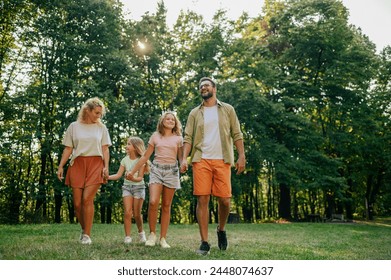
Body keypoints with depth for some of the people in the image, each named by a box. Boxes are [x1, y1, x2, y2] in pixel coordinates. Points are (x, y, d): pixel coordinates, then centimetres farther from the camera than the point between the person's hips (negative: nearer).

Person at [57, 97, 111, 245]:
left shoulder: (101, 128, 10)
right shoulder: (74, 126, 10)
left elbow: (105, 149, 7)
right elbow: (68, 149, 9)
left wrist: (106, 167, -5)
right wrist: (60, 166, 1)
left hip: (95, 164, -1)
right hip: (77, 164, 1)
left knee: (87, 199, -13)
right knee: (77, 202, -1)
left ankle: (87, 235, -6)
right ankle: (84, 229, 22)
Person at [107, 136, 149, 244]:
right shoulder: (125, 160, 2)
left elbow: (140, 178, -13)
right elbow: (118, 175, -1)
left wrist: (133, 178, -34)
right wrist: (107, 177, -16)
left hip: (138, 187, -2)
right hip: (127, 187, 3)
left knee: (136, 214, 1)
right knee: (127, 212, -10)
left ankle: (141, 232, 26)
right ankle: (127, 237, -2)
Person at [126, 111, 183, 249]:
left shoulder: (178, 138, 9)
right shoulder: (155, 136, 9)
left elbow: (181, 158, 8)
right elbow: (145, 156, 11)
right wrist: (133, 171, 8)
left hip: (171, 171, 1)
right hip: (156, 170, 0)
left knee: (166, 206, 3)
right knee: (153, 202, -17)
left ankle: (163, 238, 9)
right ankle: (152, 234, 1)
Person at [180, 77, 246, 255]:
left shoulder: (227, 110, 11)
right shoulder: (195, 113, 13)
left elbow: (237, 135, 7)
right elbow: (188, 137, 7)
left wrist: (241, 156, -3)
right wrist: (184, 158, -7)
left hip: (222, 161, 0)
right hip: (201, 160, 1)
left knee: (224, 200, -4)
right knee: (202, 200, -4)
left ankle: (221, 230, 26)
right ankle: (204, 243, 4)